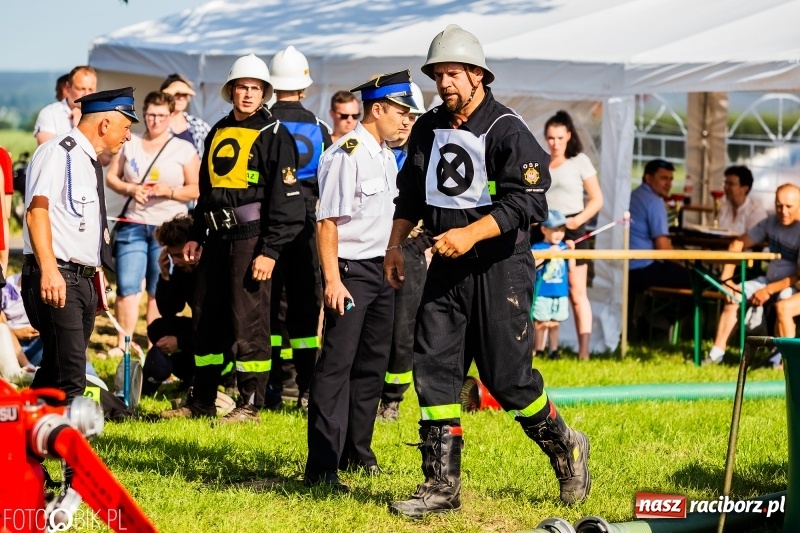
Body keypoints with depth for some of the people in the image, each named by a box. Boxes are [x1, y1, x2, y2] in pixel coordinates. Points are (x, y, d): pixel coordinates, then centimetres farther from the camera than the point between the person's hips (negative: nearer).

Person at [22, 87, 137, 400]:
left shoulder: (90, 163, 19)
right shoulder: (57, 153, -8)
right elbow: (37, 211, -19)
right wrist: (49, 270, -29)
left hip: (84, 280, 9)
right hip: (55, 279, -9)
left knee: (55, 373, 10)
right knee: (69, 378, -15)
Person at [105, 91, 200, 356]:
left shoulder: (184, 149, 4)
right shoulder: (130, 144, 10)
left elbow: (196, 189, 3)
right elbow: (111, 177, 12)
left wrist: (170, 191, -15)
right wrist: (130, 189, -8)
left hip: (169, 227, -1)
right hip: (133, 223, 1)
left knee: (159, 290, 0)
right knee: (127, 286, -6)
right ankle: (123, 343, 0)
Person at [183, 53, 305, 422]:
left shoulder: (274, 135, -6)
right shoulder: (218, 133, 16)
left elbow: (285, 198, -11)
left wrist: (270, 251, -16)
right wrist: (196, 236, 17)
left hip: (251, 239, -7)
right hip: (217, 239, 7)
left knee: (248, 322, -6)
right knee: (206, 321, 10)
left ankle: (251, 405, 0)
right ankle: (202, 402, 19)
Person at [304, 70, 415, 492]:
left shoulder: (386, 156, 13)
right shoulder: (346, 155, -16)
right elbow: (328, 221, -19)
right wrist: (332, 280, -23)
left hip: (380, 268, 9)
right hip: (350, 269, -9)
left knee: (372, 364, 15)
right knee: (337, 365, -11)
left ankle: (357, 453, 28)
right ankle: (321, 467, -12)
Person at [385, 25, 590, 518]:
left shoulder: (507, 131, -12)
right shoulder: (429, 129, 10)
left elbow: (526, 202, -18)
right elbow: (411, 192, 23)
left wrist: (471, 234, -27)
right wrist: (396, 245, 15)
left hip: (500, 269, -6)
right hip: (447, 270, 6)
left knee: (507, 378, -3)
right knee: (433, 371, -1)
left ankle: (565, 448, 22)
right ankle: (442, 486, 3)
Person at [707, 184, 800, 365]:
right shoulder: (772, 223, 1)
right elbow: (738, 244, 8)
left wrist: (768, 290, -19)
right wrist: (726, 279, 0)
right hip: (771, 280, 8)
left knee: (783, 306, -36)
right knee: (734, 298, -4)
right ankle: (716, 354, -3)